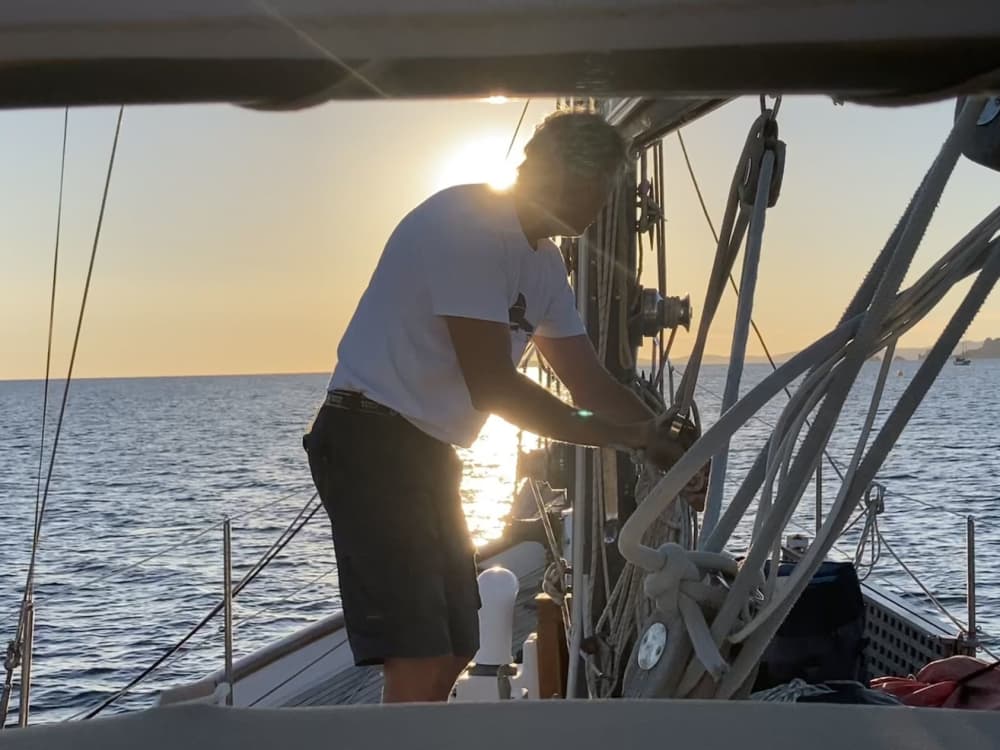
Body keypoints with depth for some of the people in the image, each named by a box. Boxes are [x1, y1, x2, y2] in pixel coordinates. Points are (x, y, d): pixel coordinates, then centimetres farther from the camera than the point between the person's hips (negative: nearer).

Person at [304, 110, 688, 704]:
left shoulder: (544, 263, 11)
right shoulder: (466, 224, -18)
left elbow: (591, 383, 15)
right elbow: (493, 387, -23)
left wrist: (671, 452, 3)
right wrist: (622, 435, -18)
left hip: (429, 453, 10)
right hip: (372, 443, -10)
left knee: (453, 653, 17)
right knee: (421, 662, -16)